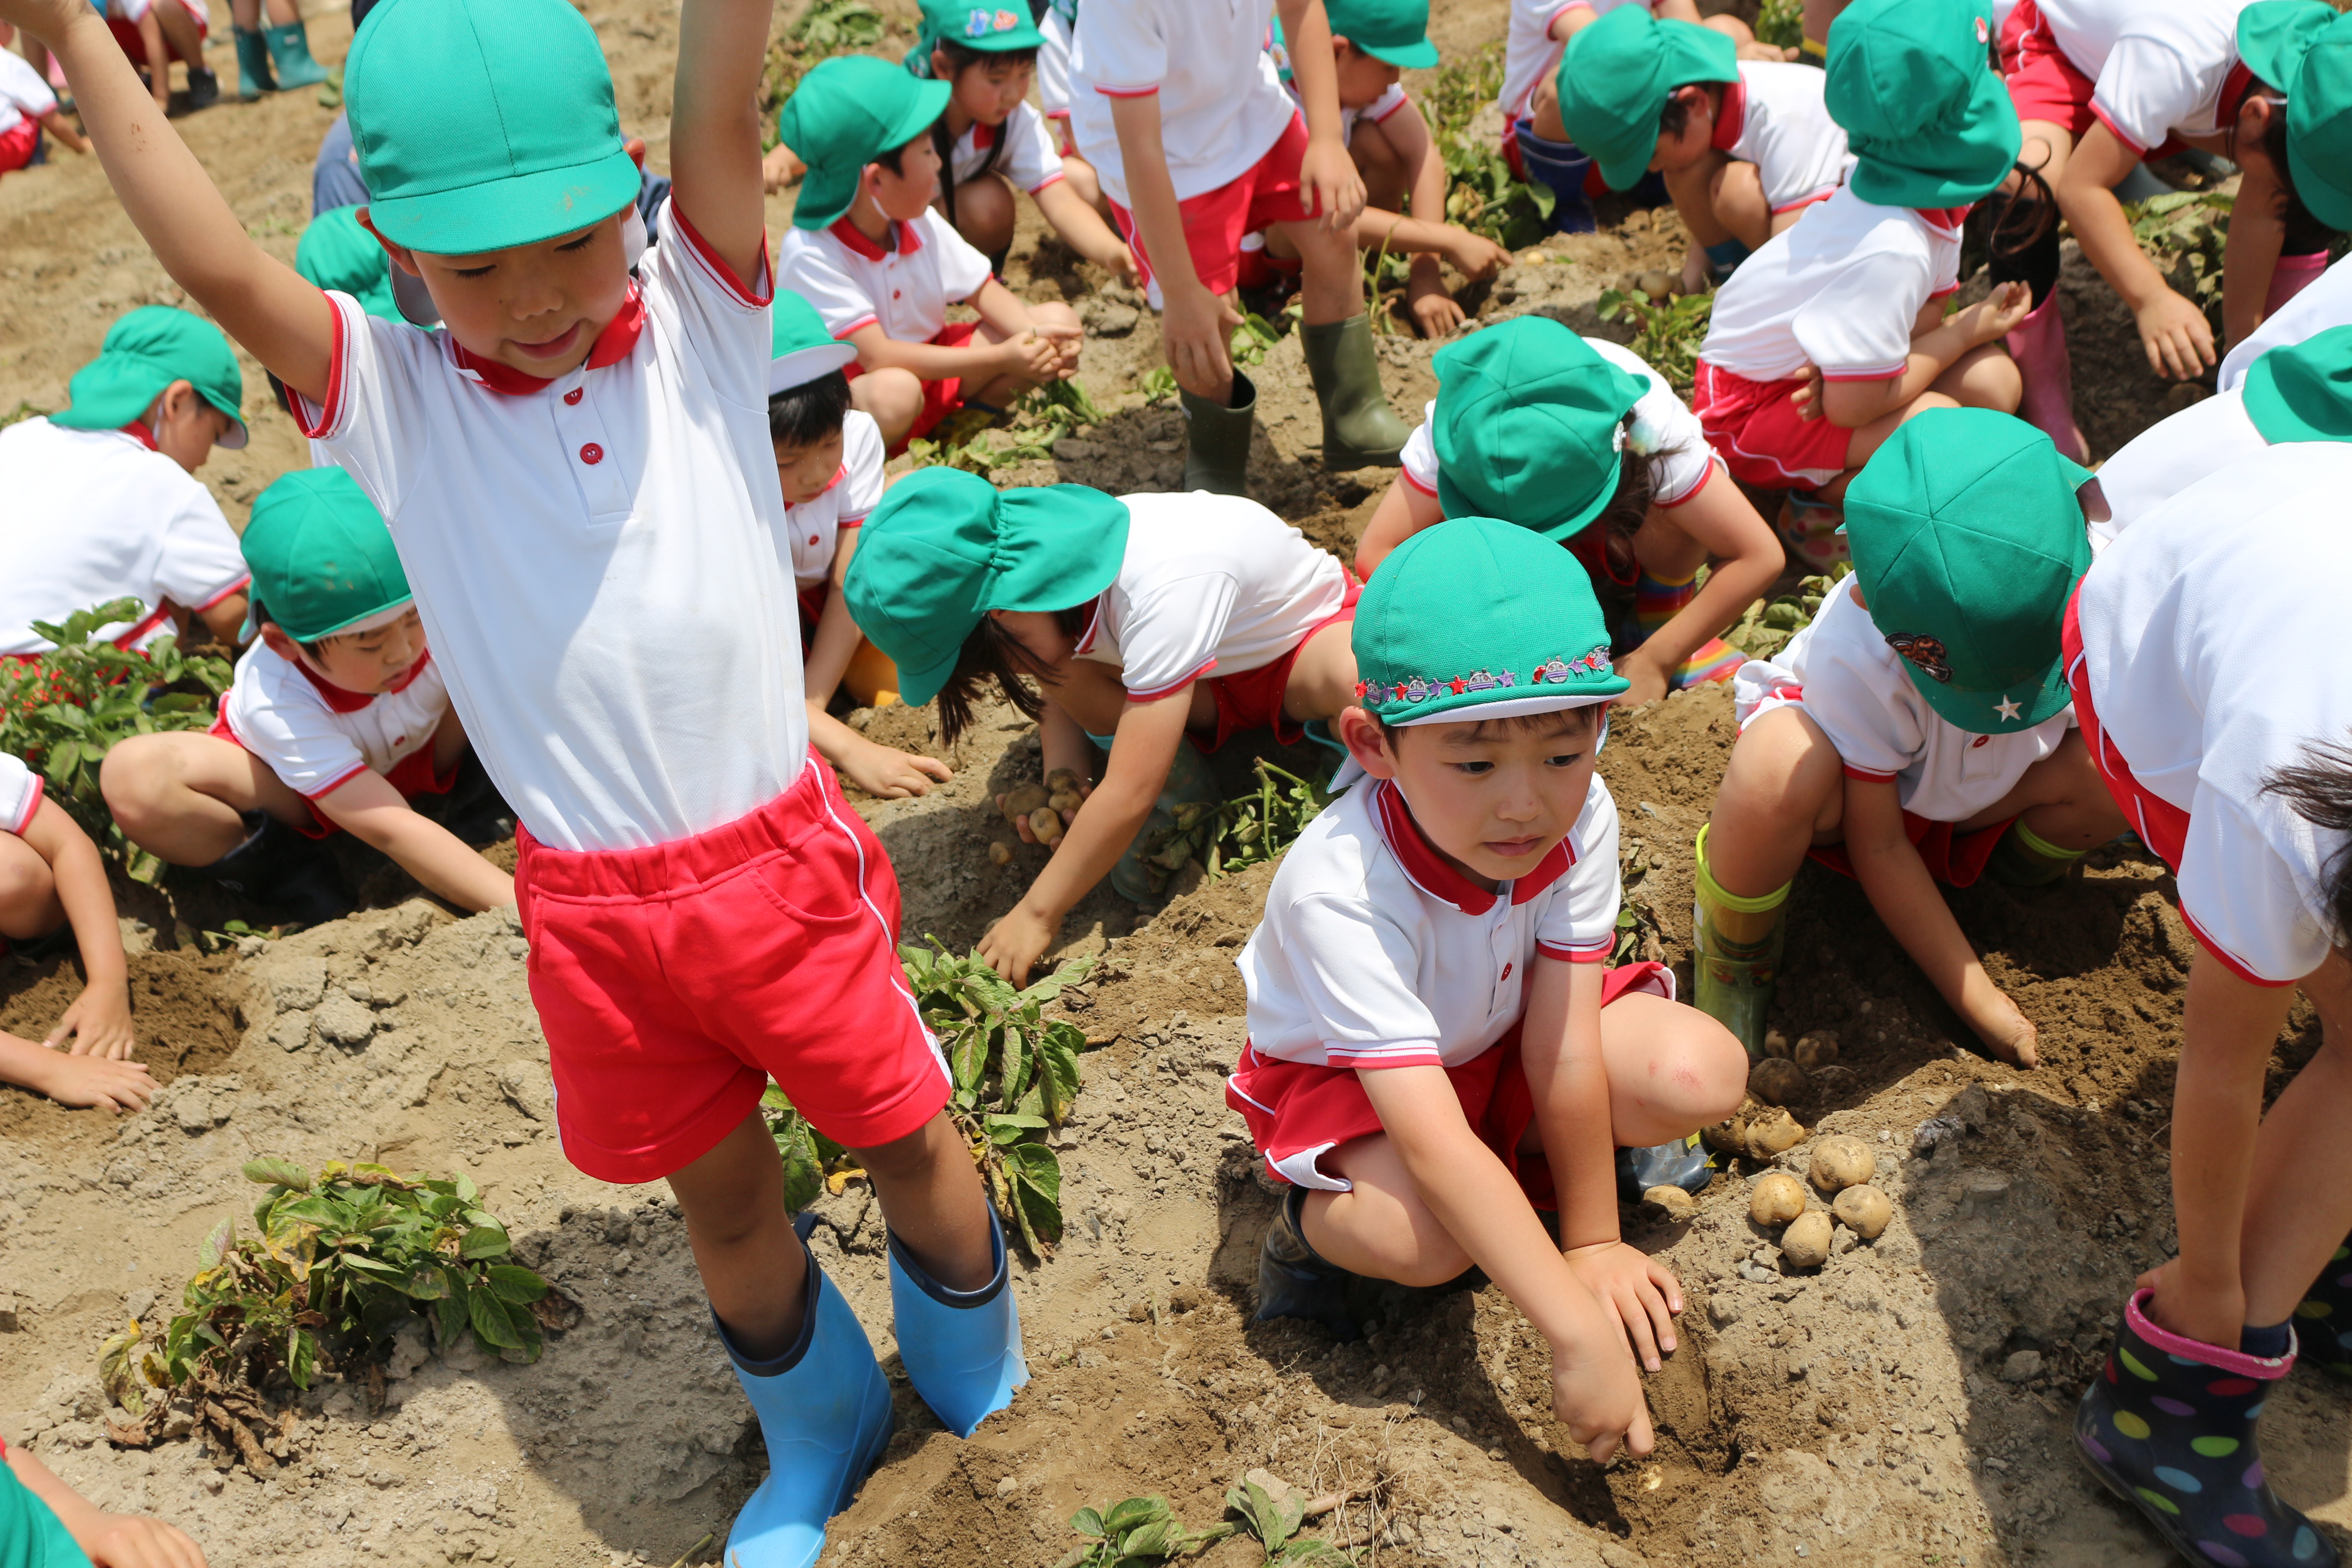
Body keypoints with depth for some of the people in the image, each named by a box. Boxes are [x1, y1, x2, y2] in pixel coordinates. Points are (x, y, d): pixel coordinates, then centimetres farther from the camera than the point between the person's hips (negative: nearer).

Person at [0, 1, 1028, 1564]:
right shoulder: (390, 401, -4)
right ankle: (819, 1443, 48)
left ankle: (982, 1395, 47)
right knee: (724, 1201, 20)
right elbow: (225, 274, -19)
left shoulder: (702, 322, -5)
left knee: (909, 1140, 15)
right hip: (591, 914, 1)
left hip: (782, 863, -1)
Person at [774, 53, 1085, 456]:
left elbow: (981, 288, 4)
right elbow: (877, 355, -31)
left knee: (1060, 320, -3)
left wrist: (1033, 333, -20)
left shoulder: (920, 222, -4)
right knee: (895, 391, -43)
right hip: (849, 396, -6)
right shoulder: (810, 254, -25)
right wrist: (1000, 358, -34)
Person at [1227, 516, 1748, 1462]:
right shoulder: (1339, 888, -40)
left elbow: (1562, 1049, -20)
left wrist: (1592, 1243, -14)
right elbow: (1434, 1147, -43)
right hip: (1343, 1072, -5)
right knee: (1422, 1238, -34)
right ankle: (1311, 1225, 1)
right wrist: (1579, 1338, -45)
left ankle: (1532, 1158, 11)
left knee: (1702, 1076, -18)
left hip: (1494, 1038, 5)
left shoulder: (1581, 817, -27)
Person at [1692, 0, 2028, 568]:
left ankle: (1830, 478, 4)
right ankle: (1818, 505, 0)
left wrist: (1846, 366, -25)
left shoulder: (1926, 198, -8)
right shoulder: (1890, 249, -35)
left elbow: (1923, 322, -2)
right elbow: (1853, 407, -29)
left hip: (1811, 372, 9)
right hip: (1748, 408, -9)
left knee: (1993, 381, -6)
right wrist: (1968, 330, -15)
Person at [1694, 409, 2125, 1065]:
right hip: (1851, 785, -4)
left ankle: (2017, 862, 8)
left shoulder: (2084, 578, -29)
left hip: (1975, 791, 5)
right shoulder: (1857, 659, -38)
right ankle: (1733, 959, -12)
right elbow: (1878, 848, -26)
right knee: (1777, 769, -42)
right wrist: (1976, 998, -23)